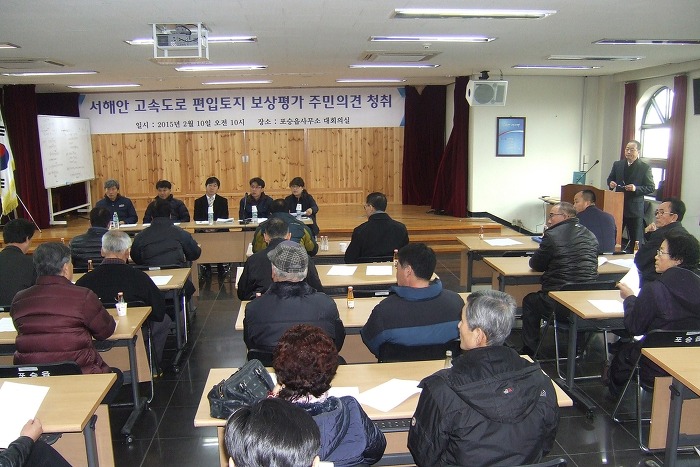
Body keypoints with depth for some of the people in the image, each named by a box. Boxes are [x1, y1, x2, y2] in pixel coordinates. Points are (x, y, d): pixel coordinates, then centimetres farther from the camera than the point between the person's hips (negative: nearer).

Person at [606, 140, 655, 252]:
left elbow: (651, 187, -5)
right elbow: (610, 179, 18)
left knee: (635, 240, 4)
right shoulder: (617, 164, 9)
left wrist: (636, 188, -21)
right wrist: (611, 183, -5)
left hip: (635, 209, -4)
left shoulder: (645, 168, -4)